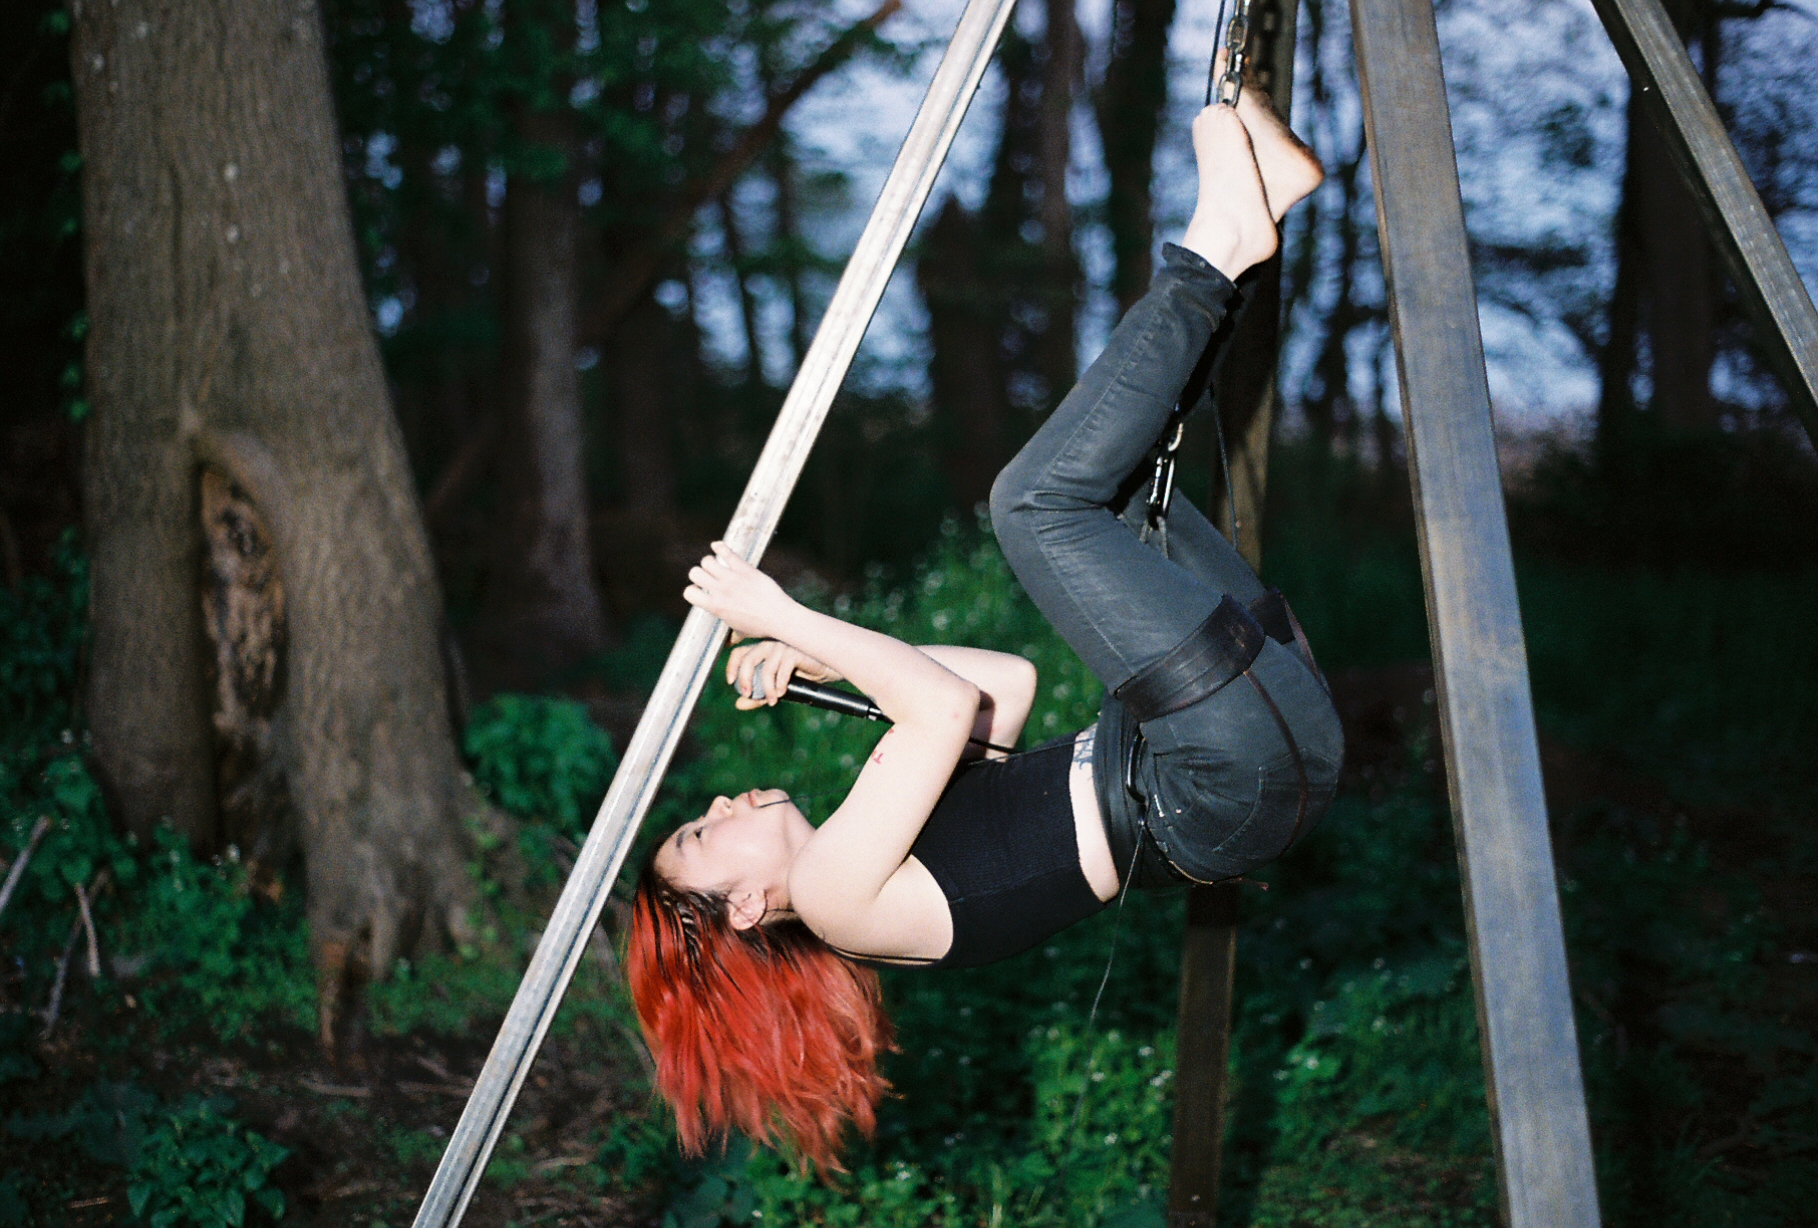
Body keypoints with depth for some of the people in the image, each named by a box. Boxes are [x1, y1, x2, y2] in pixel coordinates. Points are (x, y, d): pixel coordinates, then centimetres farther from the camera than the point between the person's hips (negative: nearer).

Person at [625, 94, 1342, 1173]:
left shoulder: (875, 849, 19)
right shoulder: (834, 891, -8)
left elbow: (1008, 680, 22)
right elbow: (952, 707, -20)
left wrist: (824, 659, 15)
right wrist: (792, 622, -8)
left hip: (1262, 751, 8)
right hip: (1240, 772, -8)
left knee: (1120, 476, 19)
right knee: (1038, 499, -18)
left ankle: (1252, 207, 6)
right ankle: (1215, 254, -6)